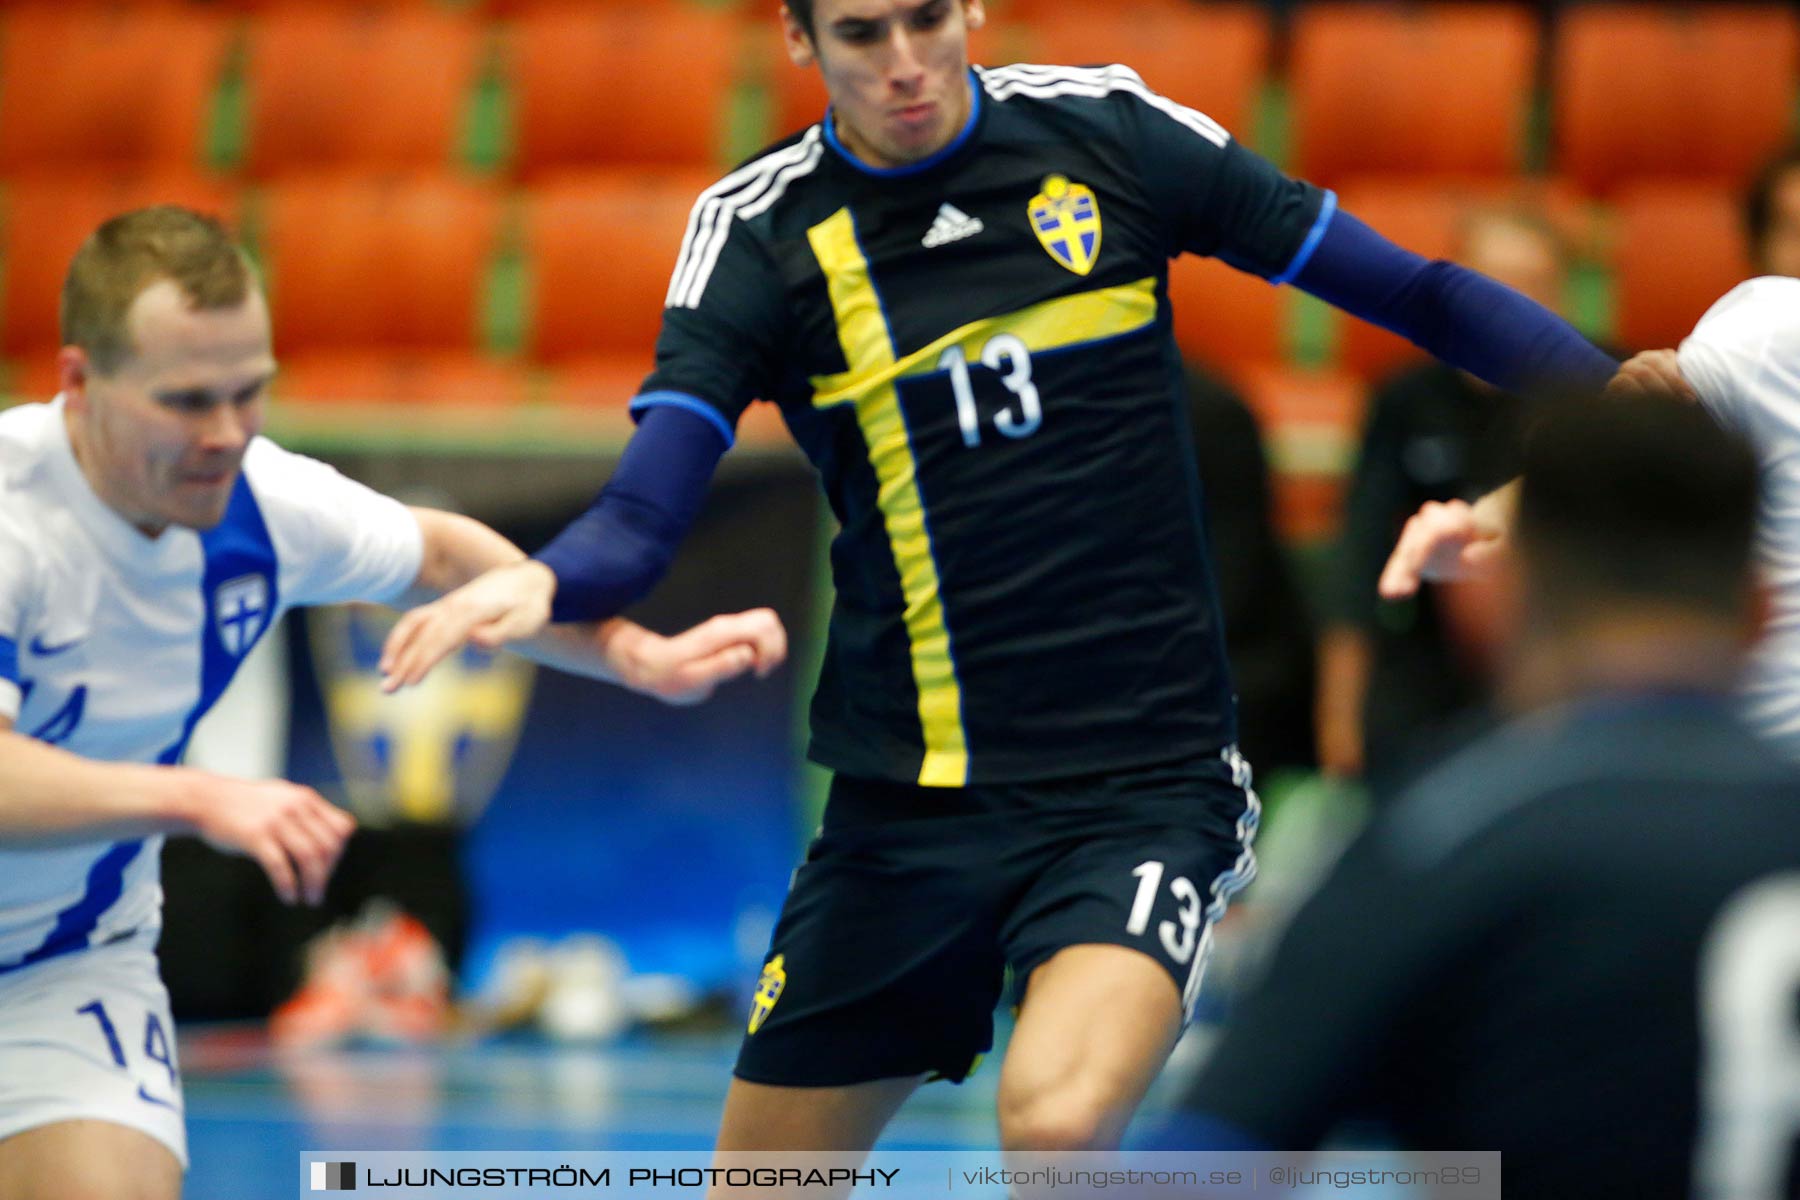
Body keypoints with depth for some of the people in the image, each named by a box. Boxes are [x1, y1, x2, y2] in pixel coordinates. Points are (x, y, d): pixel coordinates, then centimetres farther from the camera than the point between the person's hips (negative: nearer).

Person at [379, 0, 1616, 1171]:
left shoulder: (1108, 131, -1)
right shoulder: (759, 231, -1)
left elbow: (1412, 289, 5)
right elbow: (642, 519, -8)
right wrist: (540, 584, -30)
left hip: (1142, 780, -2)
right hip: (909, 800, 2)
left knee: (1056, 1121, -29)